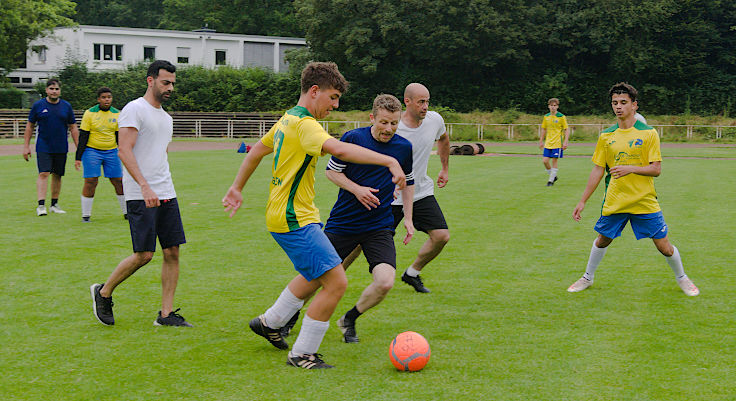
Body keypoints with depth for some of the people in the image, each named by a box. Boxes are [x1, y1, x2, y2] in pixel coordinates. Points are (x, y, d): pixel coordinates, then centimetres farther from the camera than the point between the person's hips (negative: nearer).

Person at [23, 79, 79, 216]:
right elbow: (30, 126, 6)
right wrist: (26, 146, 2)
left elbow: (73, 128, 10)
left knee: (57, 175, 8)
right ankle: (41, 205, -15)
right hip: (43, 147, -2)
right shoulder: (38, 105, 1)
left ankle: (54, 204, 20)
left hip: (61, 148, 2)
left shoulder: (66, 106, 5)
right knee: (43, 174, -12)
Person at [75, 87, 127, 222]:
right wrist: (78, 158, -7)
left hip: (111, 152, 3)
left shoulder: (117, 114, 5)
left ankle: (127, 213, 13)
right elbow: (83, 136, -3)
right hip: (92, 151, -3)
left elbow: (120, 136, 13)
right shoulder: (90, 113, -4)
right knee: (90, 182, -9)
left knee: (118, 181, 1)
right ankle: (85, 215, 0)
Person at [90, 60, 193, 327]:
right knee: (144, 255, -8)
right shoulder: (134, 110, -8)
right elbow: (125, 152, -17)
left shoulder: (166, 117, 19)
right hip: (140, 195, -8)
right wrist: (145, 187, -25)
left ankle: (166, 314, 6)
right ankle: (103, 293, 13)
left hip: (166, 194, 8)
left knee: (172, 252, 2)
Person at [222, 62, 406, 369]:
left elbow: (255, 152, 24)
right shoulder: (303, 124, -20)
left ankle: (269, 322, 42)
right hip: (294, 220, -11)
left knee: (316, 275, 27)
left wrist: (237, 188, 34)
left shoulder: (287, 120, 12)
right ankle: (302, 354, -1)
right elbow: (340, 150, -37)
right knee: (336, 283, -11)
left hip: (283, 215, 11)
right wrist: (389, 161, -40)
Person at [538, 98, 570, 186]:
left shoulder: (561, 117, -6)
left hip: (557, 143, -5)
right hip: (548, 143, 5)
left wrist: (565, 142, -13)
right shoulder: (546, 117, 7)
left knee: (554, 161, -3)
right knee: (545, 161, -1)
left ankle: (551, 180, 7)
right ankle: (553, 176, 20)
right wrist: (541, 141, 17)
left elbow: (567, 130, -4)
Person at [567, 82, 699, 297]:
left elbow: (656, 169, -8)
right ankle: (588, 277, 34)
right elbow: (598, 170, 7)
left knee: (664, 246, 1)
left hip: (645, 202, -2)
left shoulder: (648, 133, -5)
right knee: (602, 240, 12)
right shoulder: (606, 136, 3)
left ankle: (682, 278, 25)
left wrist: (630, 168, -24)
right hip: (614, 202, 3)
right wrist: (582, 201, 5)